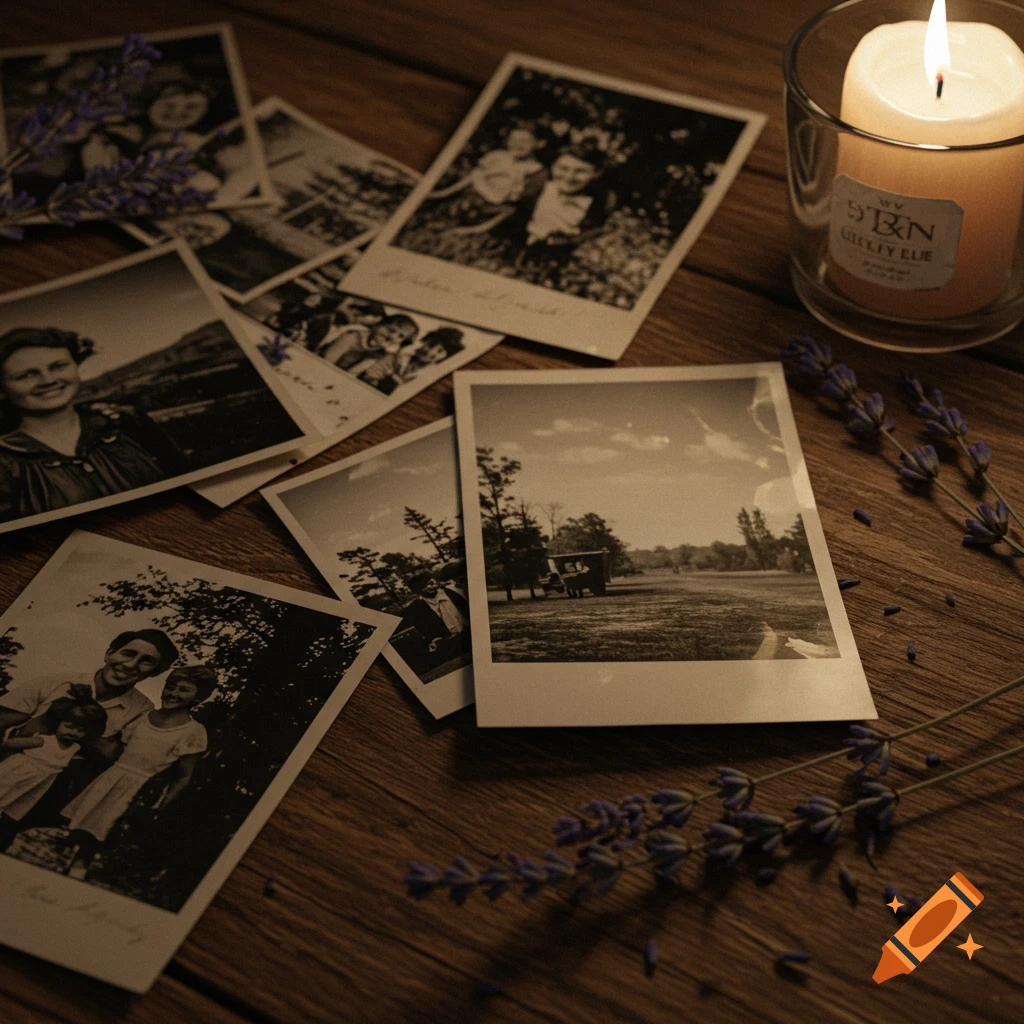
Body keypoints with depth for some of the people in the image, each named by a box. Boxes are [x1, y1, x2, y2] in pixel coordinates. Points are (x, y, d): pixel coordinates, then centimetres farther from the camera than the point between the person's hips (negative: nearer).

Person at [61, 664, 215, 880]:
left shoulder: (193, 731, -7)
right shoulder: (144, 716, 8)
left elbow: (184, 777, -6)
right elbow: (117, 750, 13)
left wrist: (161, 805, -14)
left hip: (141, 790, -4)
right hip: (109, 779, 5)